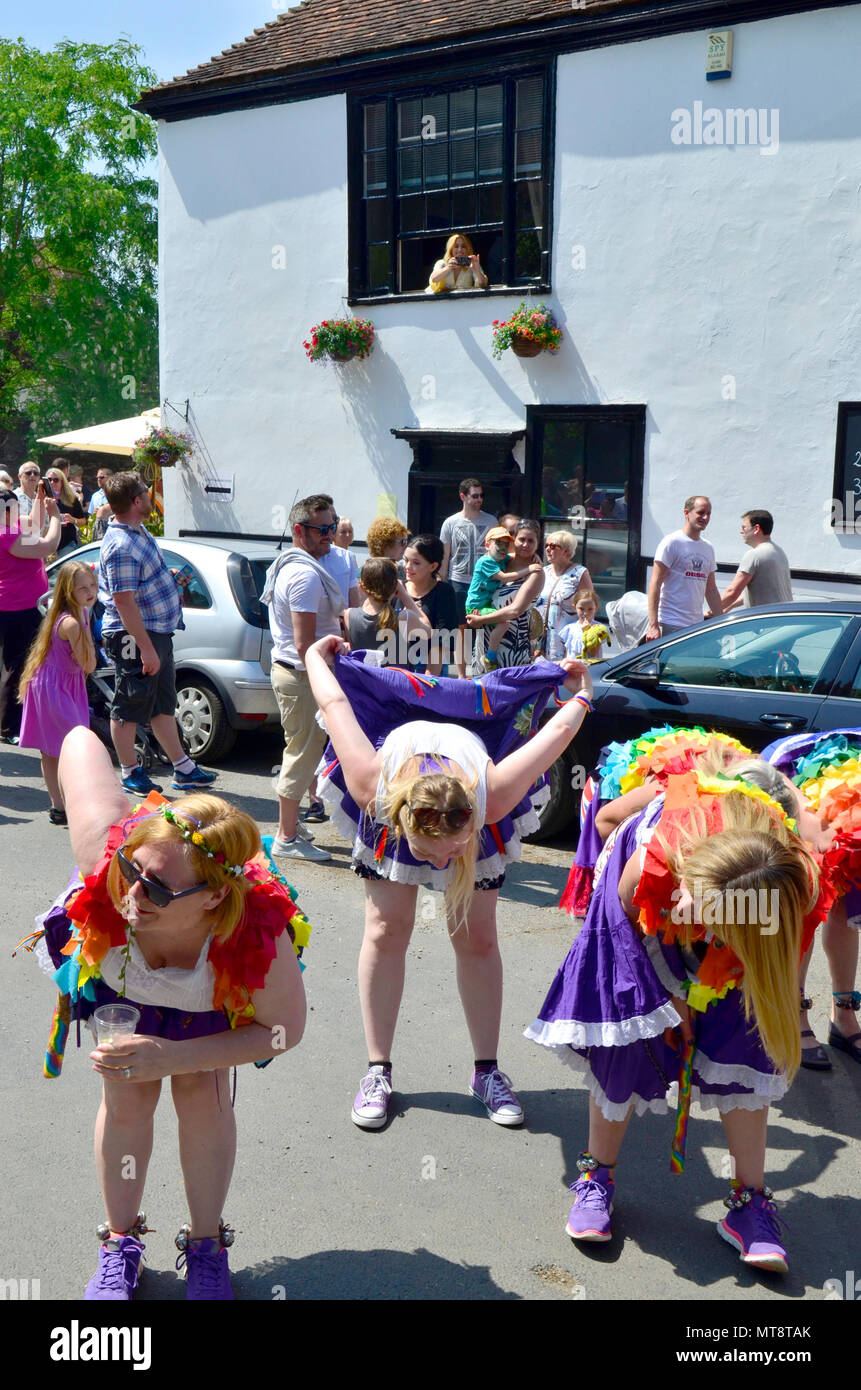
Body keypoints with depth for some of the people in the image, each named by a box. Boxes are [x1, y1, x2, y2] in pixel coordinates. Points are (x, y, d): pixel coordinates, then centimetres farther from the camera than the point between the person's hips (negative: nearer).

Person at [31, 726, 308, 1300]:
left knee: (203, 1097, -7)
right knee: (127, 1097, -3)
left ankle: (207, 1246, 19)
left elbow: (285, 1030, -26)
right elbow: (81, 740, -32)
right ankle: (121, 1243, 22)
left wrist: (175, 1057, -34)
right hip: (118, 973, 1)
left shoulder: (259, 934, -46)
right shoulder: (107, 857, -46)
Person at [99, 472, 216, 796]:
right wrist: (146, 647, -26)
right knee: (129, 707, 5)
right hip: (133, 637, -10)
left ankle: (183, 768, 25)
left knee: (163, 704, 16)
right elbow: (124, 602, -26)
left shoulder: (138, 531, 9)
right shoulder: (120, 546, -24)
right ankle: (130, 773, 18)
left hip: (156, 632, 10)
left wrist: (168, 580, 17)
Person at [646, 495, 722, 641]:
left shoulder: (708, 548, 17)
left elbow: (711, 590, 22)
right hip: (671, 625, -7)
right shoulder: (672, 542, -5)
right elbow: (655, 583, -10)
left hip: (698, 625, 7)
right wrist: (653, 625, -18)